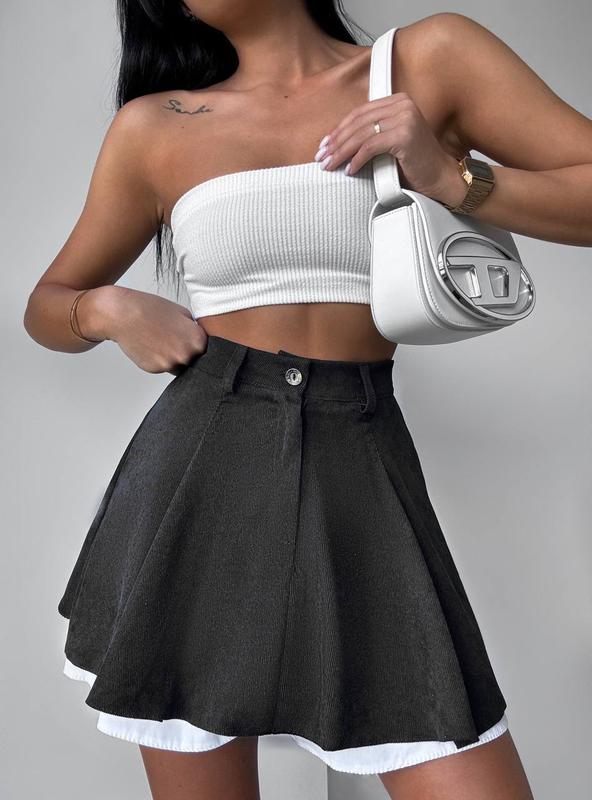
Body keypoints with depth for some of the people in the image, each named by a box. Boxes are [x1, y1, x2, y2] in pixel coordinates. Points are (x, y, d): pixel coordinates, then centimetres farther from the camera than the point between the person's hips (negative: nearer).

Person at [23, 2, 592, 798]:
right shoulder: (155, 127, 7)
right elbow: (47, 306, 16)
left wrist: (448, 178, -12)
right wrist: (108, 309, -4)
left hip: (361, 481, 0)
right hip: (195, 481, 1)